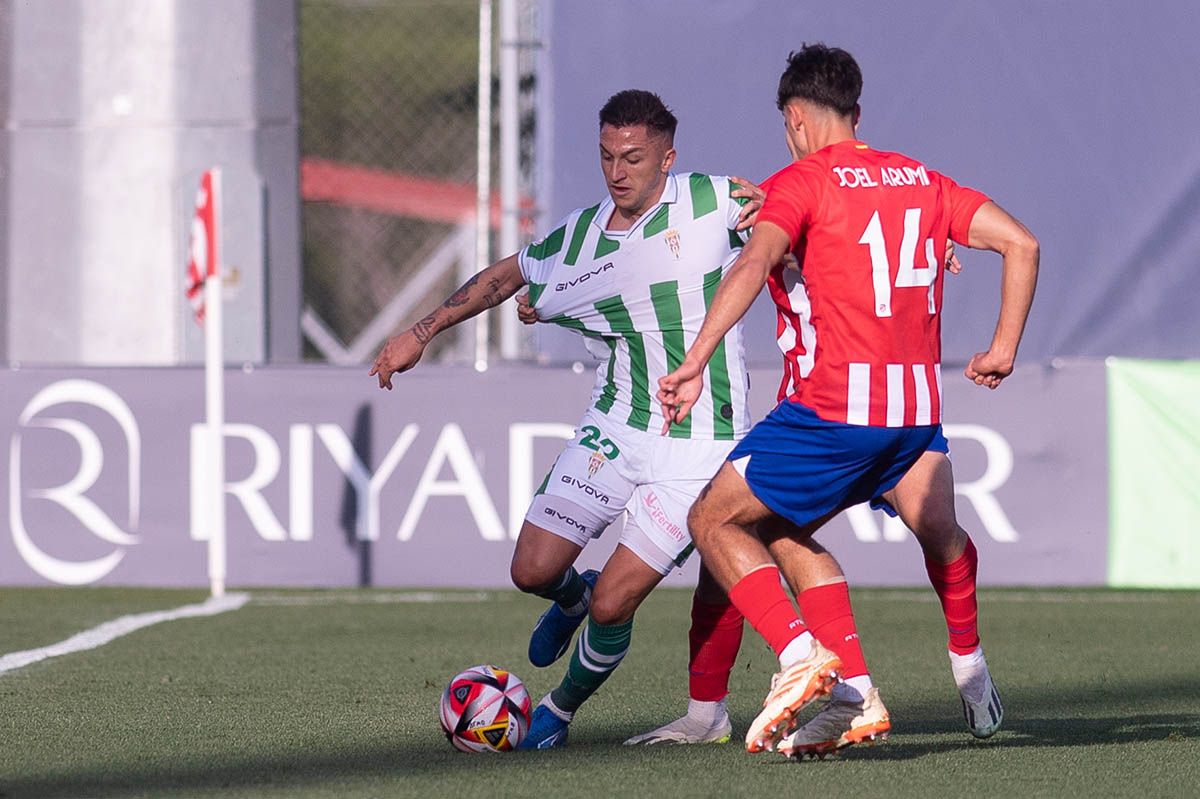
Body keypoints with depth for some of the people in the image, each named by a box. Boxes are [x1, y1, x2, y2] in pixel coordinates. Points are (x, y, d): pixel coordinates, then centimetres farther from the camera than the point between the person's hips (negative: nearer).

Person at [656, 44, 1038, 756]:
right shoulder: (923, 180, 17)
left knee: (714, 520, 7)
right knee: (777, 531, 20)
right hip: (920, 414, 7)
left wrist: (694, 363, -24)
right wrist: (1004, 350, 17)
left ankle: (801, 652, -14)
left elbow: (756, 263, -18)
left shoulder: (802, 181, -1)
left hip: (837, 407, -7)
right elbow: (1021, 243, 13)